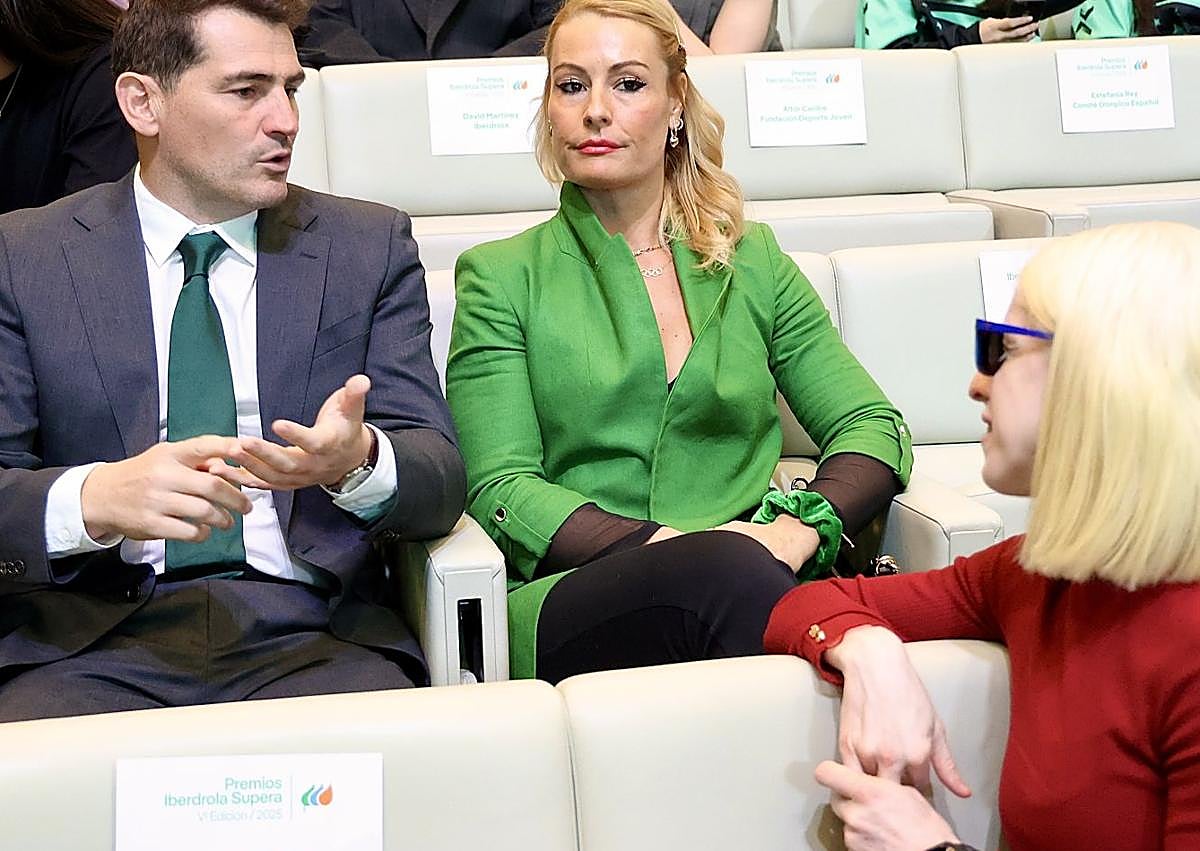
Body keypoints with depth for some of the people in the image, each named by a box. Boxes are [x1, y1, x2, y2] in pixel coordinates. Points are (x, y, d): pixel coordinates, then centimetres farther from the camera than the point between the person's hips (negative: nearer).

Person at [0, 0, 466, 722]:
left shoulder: (371, 248, 11)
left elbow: (441, 481, 3)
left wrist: (358, 460, -21)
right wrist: (95, 499, -23)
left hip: (310, 637, 1)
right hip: (96, 642, -1)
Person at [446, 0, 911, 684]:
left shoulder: (753, 263, 18)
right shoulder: (501, 277, 11)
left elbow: (874, 428, 13)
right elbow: (501, 489, 1)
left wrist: (798, 529, -9)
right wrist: (663, 546, -15)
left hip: (753, 580, 2)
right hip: (568, 603, -2)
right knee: (729, 570, -36)